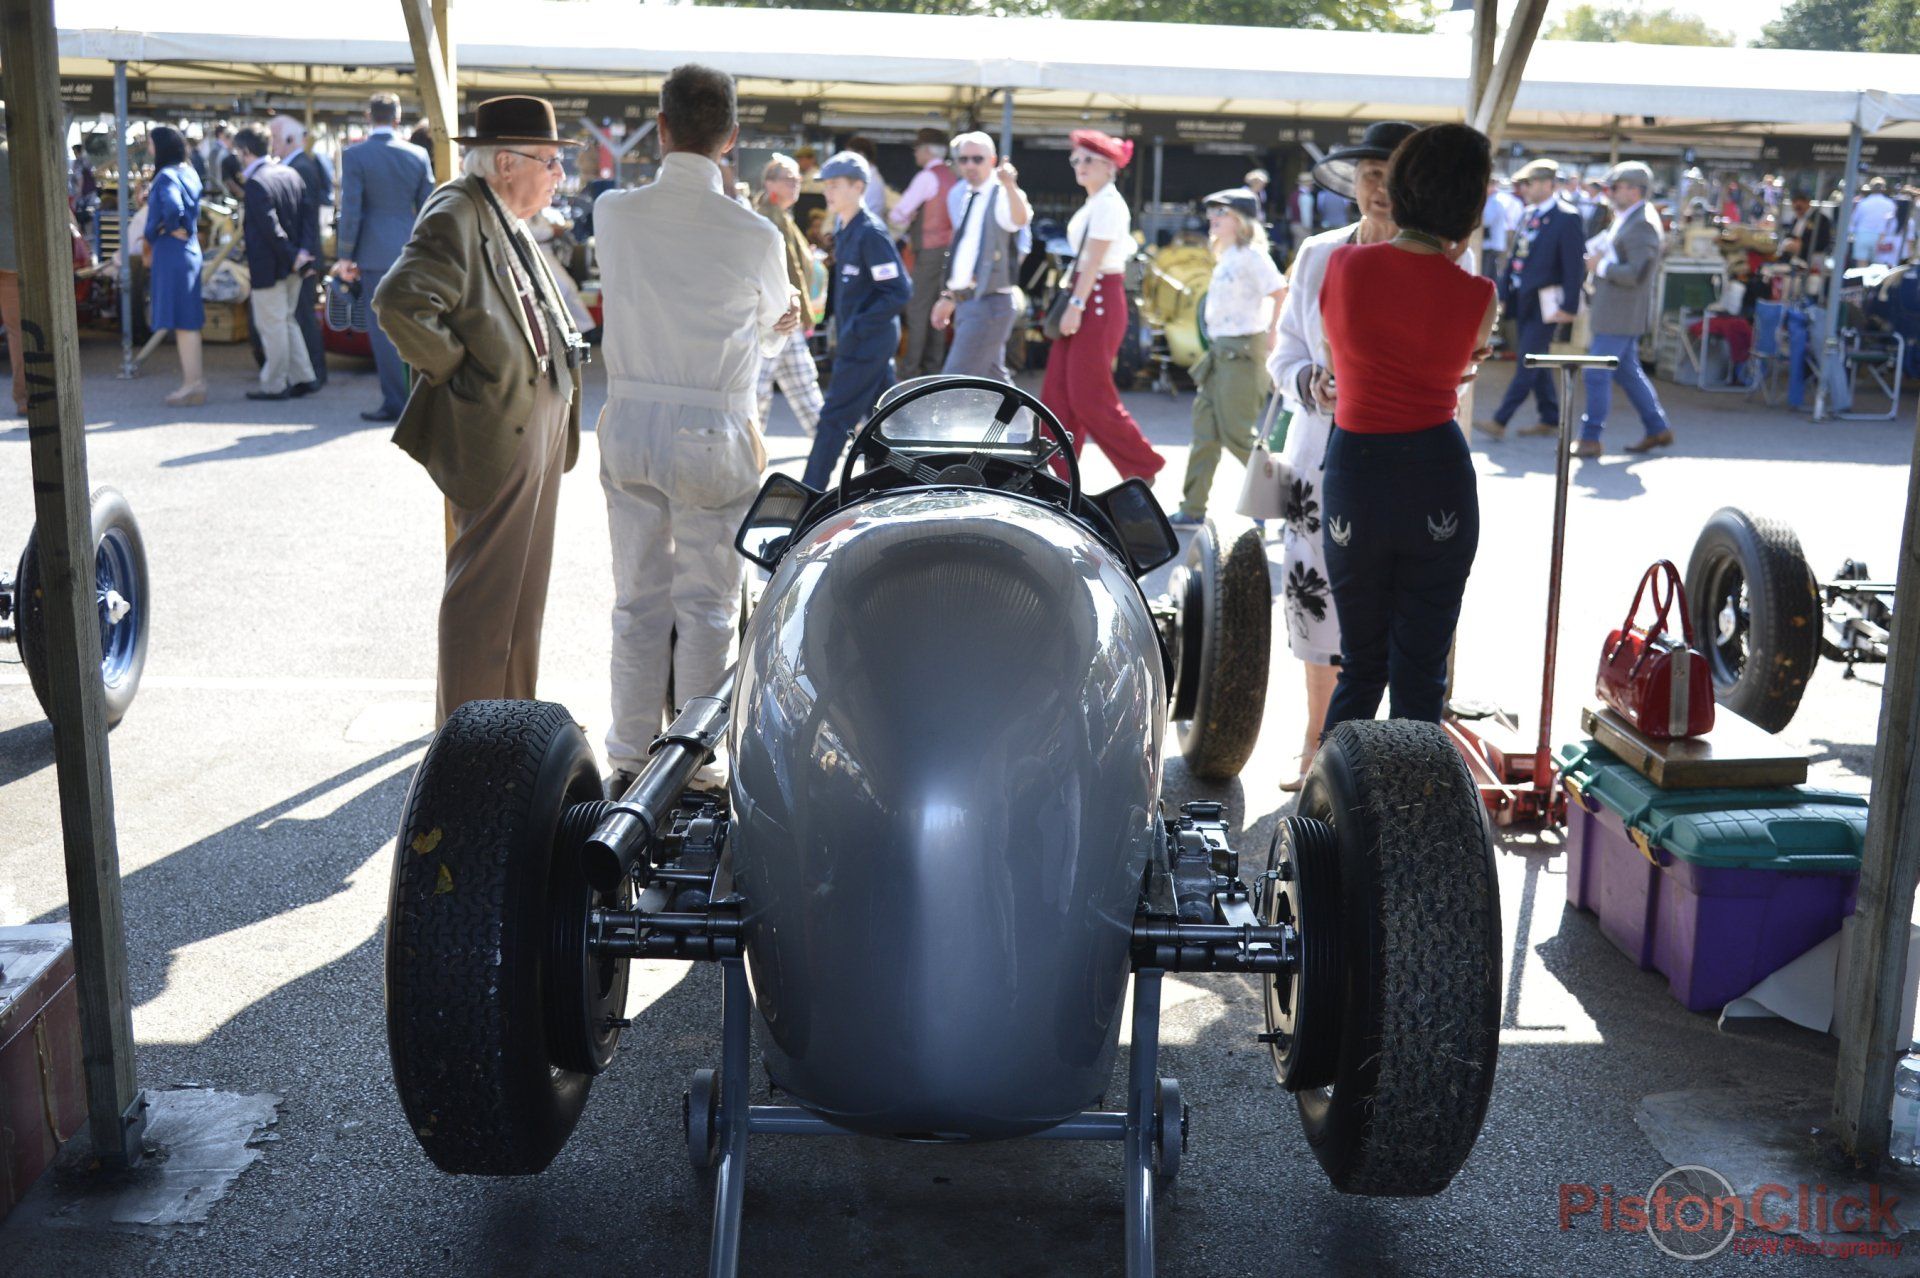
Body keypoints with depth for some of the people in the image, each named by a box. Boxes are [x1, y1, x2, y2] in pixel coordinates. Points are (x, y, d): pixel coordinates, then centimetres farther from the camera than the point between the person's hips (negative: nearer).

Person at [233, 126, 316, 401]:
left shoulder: (256, 184, -17)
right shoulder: (291, 174, 8)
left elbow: (270, 226, -22)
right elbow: (304, 215, 10)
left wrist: (291, 256, -14)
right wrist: (298, 252, 9)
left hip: (268, 266, -8)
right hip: (291, 264, 8)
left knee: (271, 325, 0)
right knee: (286, 321, 17)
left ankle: (274, 386, 7)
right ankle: (302, 378, 16)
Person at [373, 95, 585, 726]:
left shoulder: (509, 222, 16)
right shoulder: (457, 215, -15)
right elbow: (400, 302, -29)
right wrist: (456, 369, -19)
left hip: (538, 427, 10)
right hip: (497, 432, -10)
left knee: (524, 587, 17)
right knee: (483, 592, -3)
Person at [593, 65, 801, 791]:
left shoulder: (612, 213, -3)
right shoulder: (754, 235, -10)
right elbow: (775, 328, 7)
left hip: (628, 424, 3)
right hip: (714, 434, -3)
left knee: (637, 601, 13)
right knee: (706, 608, 8)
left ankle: (631, 759, 20)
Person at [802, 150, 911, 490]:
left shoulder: (871, 233, -18)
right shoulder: (845, 232, 11)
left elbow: (900, 292, -21)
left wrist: (857, 328, -20)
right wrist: (839, 324, 13)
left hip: (865, 345, -10)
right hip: (854, 342, 10)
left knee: (835, 419, -4)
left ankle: (810, 495, 2)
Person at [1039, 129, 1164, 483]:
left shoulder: (1108, 203, -13)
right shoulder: (1093, 203, 17)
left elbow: (1095, 258, -19)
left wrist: (1076, 304, -22)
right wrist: (1072, 298, 16)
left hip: (1099, 300, -10)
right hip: (1083, 299, 10)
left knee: (1089, 395, -6)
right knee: (1058, 391, 7)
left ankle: (1144, 466, 5)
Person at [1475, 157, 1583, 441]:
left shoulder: (1567, 218, -11)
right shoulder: (1530, 214, 12)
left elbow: (1576, 265, -13)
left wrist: (1569, 306, -16)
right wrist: (1509, 293, 11)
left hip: (1545, 301, -9)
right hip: (1523, 298, 9)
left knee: (1527, 362, -7)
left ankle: (1500, 421, -9)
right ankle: (1550, 420, 23)